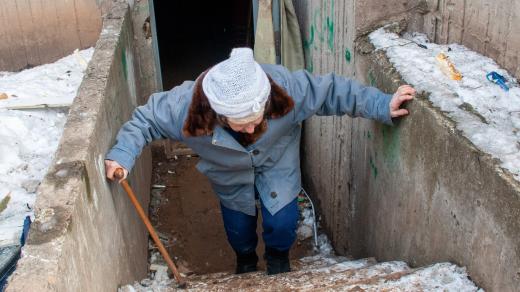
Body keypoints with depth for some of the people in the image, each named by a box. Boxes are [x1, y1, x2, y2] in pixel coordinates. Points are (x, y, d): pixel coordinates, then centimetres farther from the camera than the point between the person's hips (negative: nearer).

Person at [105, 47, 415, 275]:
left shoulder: (285, 86, -41)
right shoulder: (186, 105, -40)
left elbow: (333, 90, -27)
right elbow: (146, 118, -23)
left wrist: (382, 106, -27)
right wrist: (122, 155, -35)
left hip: (277, 163, 0)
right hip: (231, 175, 1)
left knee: (281, 222, -7)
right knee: (238, 227, 15)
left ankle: (278, 258, 32)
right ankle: (246, 260, 54)